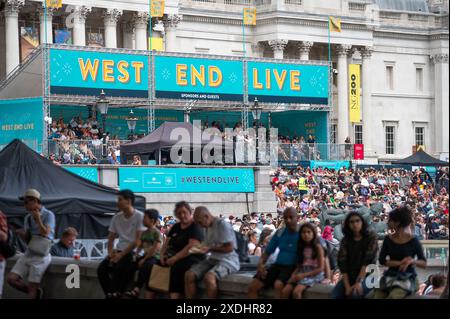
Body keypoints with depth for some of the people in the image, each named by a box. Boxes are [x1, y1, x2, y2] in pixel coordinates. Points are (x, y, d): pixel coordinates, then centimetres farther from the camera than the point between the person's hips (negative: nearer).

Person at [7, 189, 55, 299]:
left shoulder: (48, 215, -7)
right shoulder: (28, 217, 12)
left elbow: (45, 233, -17)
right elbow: (27, 239, 14)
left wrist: (38, 219, -26)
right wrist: (21, 233, -7)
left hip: (40, 257, -6)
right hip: (28, 254, 7)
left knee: (32, 288, -6)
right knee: (11, 279, -7)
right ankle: (36, 293, 11)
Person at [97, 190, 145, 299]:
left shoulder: (139, 216, -9)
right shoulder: (116, 217, 11)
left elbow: (137, 241, -14)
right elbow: (111, 238, 16)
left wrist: (121, 255, -17)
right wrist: (110, 252, -5)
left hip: (133, 252, -6)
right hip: (119, 251, 6)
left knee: (117, 268, -31)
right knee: (101, 268, -17)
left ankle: (114, 295, -18)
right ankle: (110, 294, -10)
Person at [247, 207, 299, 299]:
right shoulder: (280, 233, 11)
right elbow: (268, 252, 16)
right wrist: (260, 264, -4)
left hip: (292, 267, -6)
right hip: (277, 265, 6)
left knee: (278, 285, -36)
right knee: (252, 286, -13)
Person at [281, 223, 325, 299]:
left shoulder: (317, 247, -5)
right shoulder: (301, 247, 14)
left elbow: (321, 268, -9)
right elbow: (299, 265, 15)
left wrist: (304, 275, -15)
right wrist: (294, 274, -7)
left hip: (314, 274, -6)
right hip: (301, 273, 6)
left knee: (296, 291, -30)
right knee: (285, 291, -17)